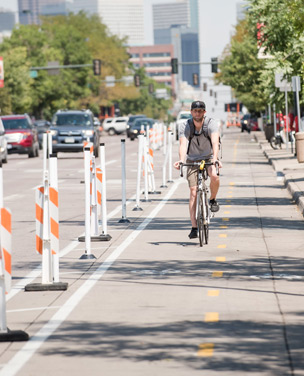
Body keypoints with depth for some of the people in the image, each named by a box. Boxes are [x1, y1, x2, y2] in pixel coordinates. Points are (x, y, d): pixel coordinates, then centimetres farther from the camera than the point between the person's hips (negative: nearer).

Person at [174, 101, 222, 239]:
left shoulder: (211, 124, -18)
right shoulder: (185, 126, -15)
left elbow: (215, 143, -33)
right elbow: (183, 144, -28)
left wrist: (215, 159, -50)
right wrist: (181, 160, -47)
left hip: (209, 157, -1)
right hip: (193, 160, 1)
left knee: (214, 176, -33)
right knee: (193, 192, -9)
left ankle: (213, 199, -2)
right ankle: (194, 228, -9)